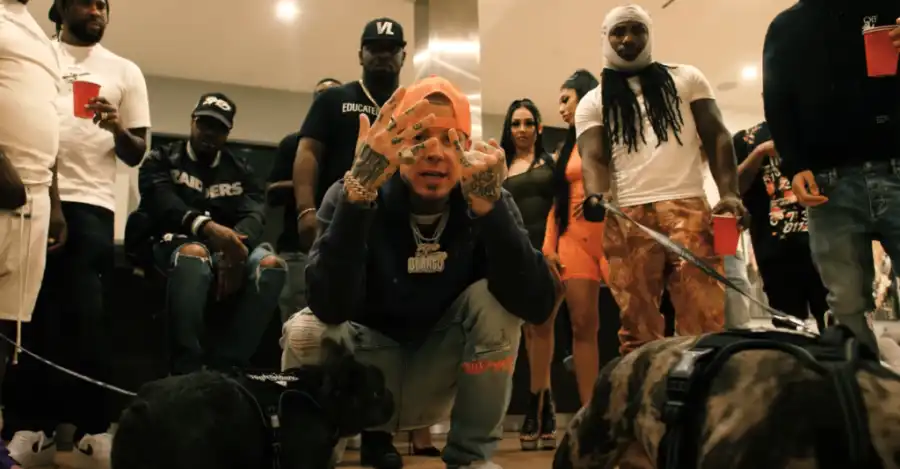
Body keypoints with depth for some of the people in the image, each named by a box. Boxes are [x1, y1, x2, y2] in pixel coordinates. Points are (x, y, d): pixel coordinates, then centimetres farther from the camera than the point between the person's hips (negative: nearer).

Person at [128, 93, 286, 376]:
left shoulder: (241, 170, 20)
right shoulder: (161, 161, 12)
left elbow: (253, 214, 0)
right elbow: (163, 203, -11)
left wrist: (237, 245, -26)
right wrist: (207, 227, -33)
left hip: (228, 250, 3)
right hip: (174, 243, -3)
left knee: (270, 264, -30)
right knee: (194, 254, -39)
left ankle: (226, 364, -29)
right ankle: (187, 369, -33)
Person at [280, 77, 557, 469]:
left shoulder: (488, 201, -13)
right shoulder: (352, 196, -18)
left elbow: (535, 305, -29)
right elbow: (331, 308, -34)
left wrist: (487, 201, -40)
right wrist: (359, 186, -43)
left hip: (437, 376, 1)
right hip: (364, 373, -1)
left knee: (493, 297, -23)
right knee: (304, 330, -29)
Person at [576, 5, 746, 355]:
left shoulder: (686, 78, 19)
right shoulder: (593, 101, 18)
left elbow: (716, 137, 12)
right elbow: (594, 156, 4)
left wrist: (729, 193, -5)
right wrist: (596, 196, -19)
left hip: (688, 207, 0)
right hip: (627, 217, 1)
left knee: (704, 316, -10)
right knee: (636, 323, -2)